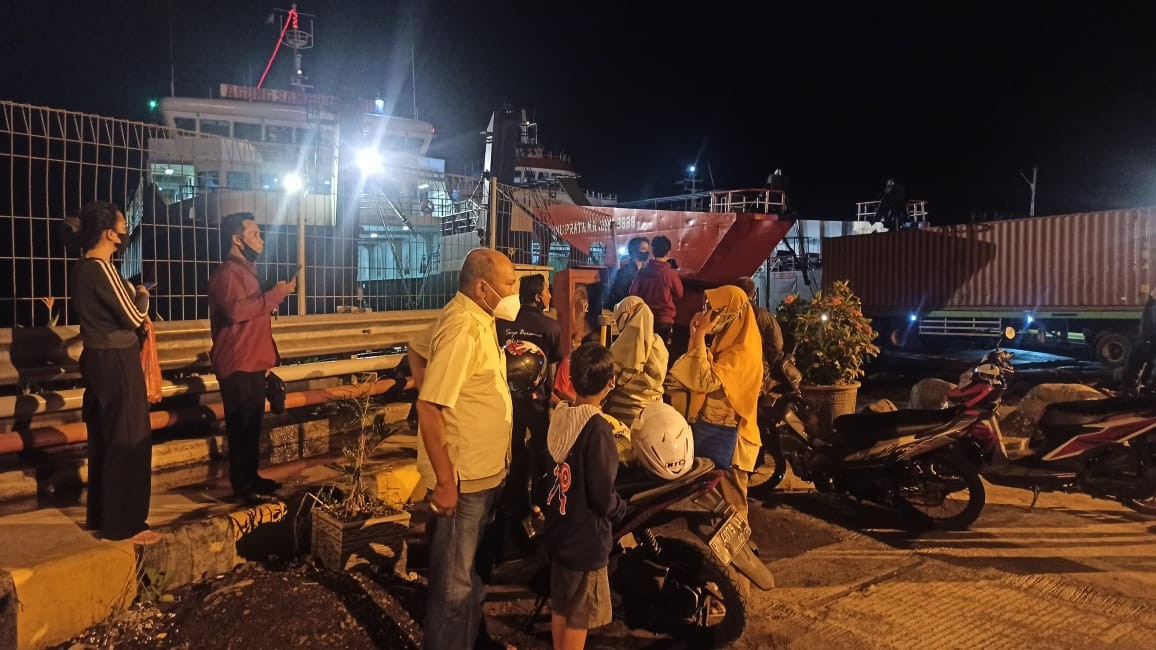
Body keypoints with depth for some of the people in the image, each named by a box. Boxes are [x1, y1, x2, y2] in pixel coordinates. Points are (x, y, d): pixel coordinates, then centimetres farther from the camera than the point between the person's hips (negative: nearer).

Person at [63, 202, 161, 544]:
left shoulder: (81, 269, 11)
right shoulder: (101, 269, -18)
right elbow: (134, 317, -14)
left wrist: (132, 297, 12)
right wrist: (143, 296, 2)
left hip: (98, 360, 10)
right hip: (117, 363, -10)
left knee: (103, 440, 16)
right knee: (128, 442, -2)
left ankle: (100, 516, 26)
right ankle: (122, 525, 6)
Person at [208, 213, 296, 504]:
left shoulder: (246, 271, 20)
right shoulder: (227, 272, -13)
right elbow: (236, 310, -29)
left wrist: (276, 295, 18)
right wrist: (275, 295, -23)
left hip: (252, 362, 10)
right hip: (237, 364, -10)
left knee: (253, 424, 14)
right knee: (241, 426, -6)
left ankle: (251, 477, 23)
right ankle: (241, 485, -1)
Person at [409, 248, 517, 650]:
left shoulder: (475, 317, 6)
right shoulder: (463, 329, -24)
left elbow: (416, 351, 19)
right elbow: (429, 408, -26)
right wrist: (445, 481, -24)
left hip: (484, 470, 10)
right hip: (463, 476, -10)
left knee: (468, 571, 25)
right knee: (454, 581, 7)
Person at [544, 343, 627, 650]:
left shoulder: (558, 415, -3)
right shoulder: (597, 429, -25)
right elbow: (602, 495, -22)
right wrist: (621, 508, -2)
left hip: (558, 531, 7)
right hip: (586, 538, -7)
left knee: (560, 607, 22)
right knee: (580, 617, 9)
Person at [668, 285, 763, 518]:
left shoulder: (742, 351, -20)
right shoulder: (726, 341, 9)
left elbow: (704, 381, -29)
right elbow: (693, 377, 11)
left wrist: (700, 336, -24)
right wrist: (695, 336, 3)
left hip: (725, 436, -9)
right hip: (710, 429, 9)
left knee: (728, 502, 3)